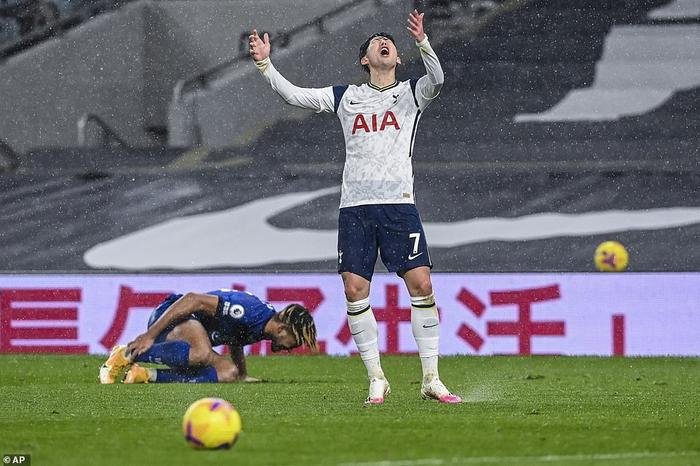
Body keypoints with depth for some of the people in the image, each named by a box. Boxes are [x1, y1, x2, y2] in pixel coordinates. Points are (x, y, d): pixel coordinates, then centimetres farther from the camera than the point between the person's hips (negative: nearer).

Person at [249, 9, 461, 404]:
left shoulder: (411, 94, 8)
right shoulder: (346, 97, 14)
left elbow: (436, 80, -14)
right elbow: (294, 95, 11)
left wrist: (422, 43, -29)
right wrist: (265, 65, 0)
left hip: (399, 204, -2)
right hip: (354, 206, 2)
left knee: (421, 283, -11)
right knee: (355, 290, -6)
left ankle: (431, 379, -4)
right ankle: (377, 379, 4)